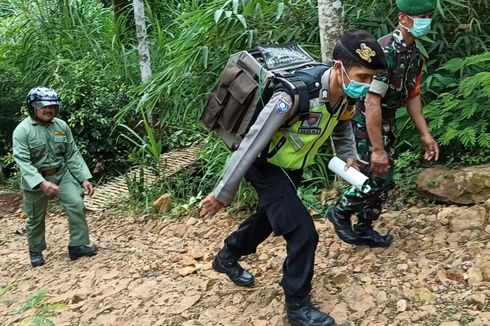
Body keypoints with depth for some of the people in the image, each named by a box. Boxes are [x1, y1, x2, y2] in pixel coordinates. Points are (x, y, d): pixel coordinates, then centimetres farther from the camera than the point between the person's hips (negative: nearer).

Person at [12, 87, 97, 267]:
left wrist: (84, 178, -8)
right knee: (35, 218, 11)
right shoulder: (22, 130, -17)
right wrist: (42, 183, -38)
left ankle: (78, 245, -1)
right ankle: (36, 252, 33)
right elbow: (23, 161, -24)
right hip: (35, 179, -3)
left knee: (76, 204, -13)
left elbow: (73, 154, 0)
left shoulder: (62, 126, -5)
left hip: (62, 174, 3)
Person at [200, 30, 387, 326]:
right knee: (303, 232, -14)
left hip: (292, 166, 8)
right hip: (266, 165, -8)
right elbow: (252, 142, -32)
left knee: (270, 217, 26)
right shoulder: (296, 94, -38)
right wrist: (224, 193, -27)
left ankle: (227, 256, 52)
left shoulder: (347, 93, -15)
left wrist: (349, 156, -2)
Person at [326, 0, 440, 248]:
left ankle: (364, 230, 26)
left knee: (384, 182, 12)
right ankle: (340, 213, 17)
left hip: (386, 122, 9)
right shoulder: (385, 51, -25)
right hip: (362, 123, -9)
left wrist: (425, 135, 9)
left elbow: (412, 96, 14)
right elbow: (372, 103, -28)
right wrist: (377, 149, -27)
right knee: (376, 180, -7)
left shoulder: (414, 54, 4)